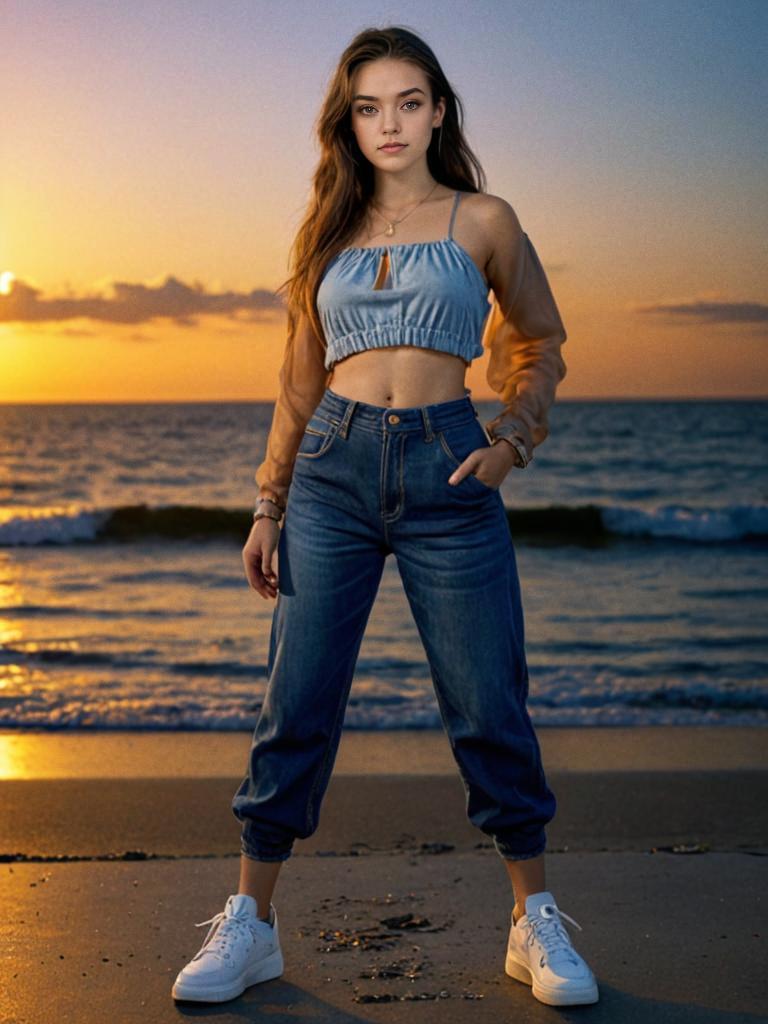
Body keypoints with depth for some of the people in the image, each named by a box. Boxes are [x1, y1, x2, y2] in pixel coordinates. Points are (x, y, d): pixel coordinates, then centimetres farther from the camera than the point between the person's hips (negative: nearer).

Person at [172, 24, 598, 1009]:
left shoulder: (483, 219, 6)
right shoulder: (331, 231, 13)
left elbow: (540, 343, 15)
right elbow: (300, 380, 15)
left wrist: (511, 436, -2)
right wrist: (269, 504, 9)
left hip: (446, 472, -2)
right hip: (333, 468, 2)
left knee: (489, 706, 1)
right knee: (296, 704, 2)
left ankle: (535, 924, 16)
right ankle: (250, 923, 13)